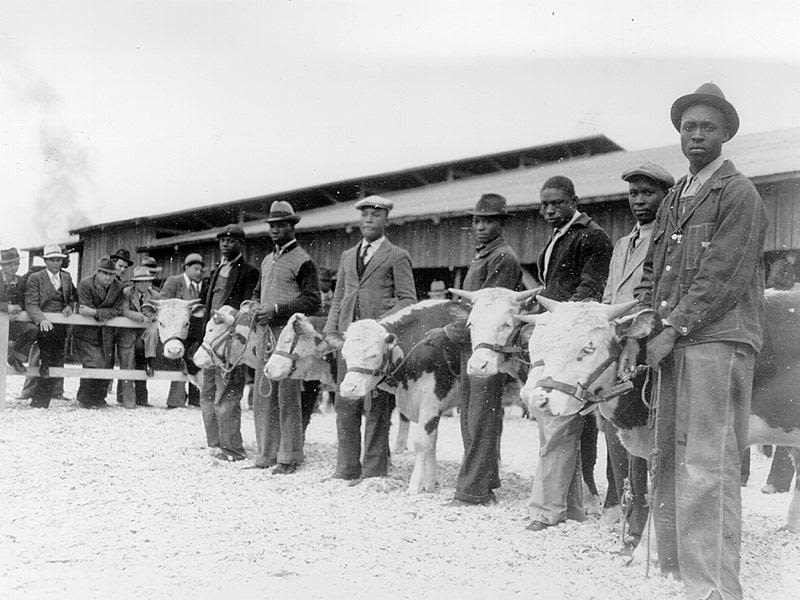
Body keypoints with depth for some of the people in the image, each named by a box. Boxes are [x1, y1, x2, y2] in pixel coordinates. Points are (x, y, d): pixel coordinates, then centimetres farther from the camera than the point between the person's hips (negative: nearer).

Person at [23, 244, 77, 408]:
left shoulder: (66, 277, 17)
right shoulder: (35, 278, 2)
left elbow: (73, 298, 26)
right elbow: (31, 304, -8)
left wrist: (69, 307, 2)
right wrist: (41, 320, -27)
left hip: (61, 325, 3)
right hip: (43, 324, -3)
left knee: (57, 362, -4)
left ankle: (40, 400, 2)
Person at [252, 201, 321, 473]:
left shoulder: (303, 261, -5)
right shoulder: (267, 261, 19)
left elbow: (312, 301, -12)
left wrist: (277, 310, -18)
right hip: (265, 334, 8)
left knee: (287, 397, -4)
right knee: (262, 397, 9)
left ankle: (289, 458, 4)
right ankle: (266, 454, 18)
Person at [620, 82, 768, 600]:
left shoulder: (739, 193, -2)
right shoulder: (675, 198, 20)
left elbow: (723, 278, -11)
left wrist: (673, 330, -14)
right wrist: (640, 332, 6)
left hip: (716, 341, -7)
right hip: (672, 344, 8)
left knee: (707, 467, -10)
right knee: (669, 460, 10)